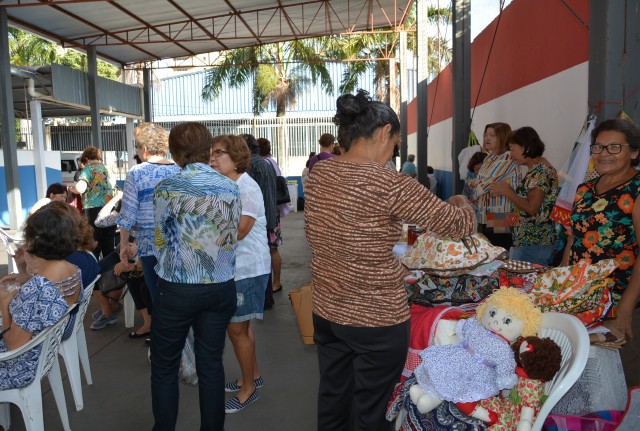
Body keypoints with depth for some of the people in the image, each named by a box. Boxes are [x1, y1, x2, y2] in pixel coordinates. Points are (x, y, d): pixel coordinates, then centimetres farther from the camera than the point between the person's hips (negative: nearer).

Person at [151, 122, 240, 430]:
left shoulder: (167, 188, -10)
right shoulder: (230, 187, 1)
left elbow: (162, 242, -1)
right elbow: (232, 238, 7)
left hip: (177, 289, -4)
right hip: (222, 287, 4)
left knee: (164, 367, 14)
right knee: (211, 364, 14)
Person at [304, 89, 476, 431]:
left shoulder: (318, 175, -2)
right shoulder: (390, 185, -22)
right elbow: (460, 225, -13)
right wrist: (460, 203, 10)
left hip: (325, 311, 6)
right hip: (376, 319, -6)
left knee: (331, 403, 22)